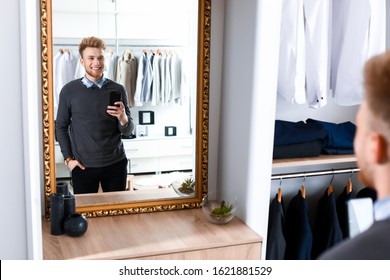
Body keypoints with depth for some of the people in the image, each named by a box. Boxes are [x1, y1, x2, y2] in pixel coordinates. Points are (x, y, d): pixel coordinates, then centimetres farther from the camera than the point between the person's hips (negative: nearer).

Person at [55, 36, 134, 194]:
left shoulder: (117, 90, 0)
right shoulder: (69, 91, -1)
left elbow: (128, 131, 2)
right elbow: (61, 126, 7)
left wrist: (123, 118, -20)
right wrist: (68, 158, -1)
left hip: (115, 163, 1)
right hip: (83, 165, -1)